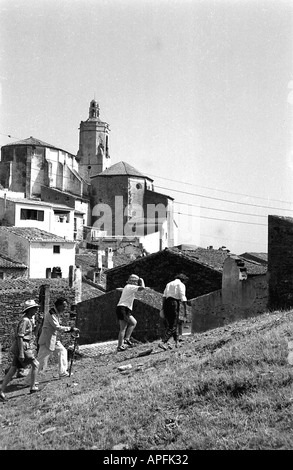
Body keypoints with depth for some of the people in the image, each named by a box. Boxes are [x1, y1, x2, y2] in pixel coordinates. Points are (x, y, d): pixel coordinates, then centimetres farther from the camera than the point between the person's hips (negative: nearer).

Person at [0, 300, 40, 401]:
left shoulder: (30, 319, 13)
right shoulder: (24, 320, -17)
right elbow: (20, 337, -21)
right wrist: (21, 353, -23)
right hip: (23, 347, -9)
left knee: (13, 370, 8)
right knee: (35, 364, 2)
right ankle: (33, 387, 13)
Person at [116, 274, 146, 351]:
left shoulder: (127, 287, 24)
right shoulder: (130, 287, -8)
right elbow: (143, 288, -17)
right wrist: (142, 281, 2)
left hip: (121, 308, 10)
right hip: (123, 308, -10)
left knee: (123, 328, 7)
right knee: (133, 322, -11)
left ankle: (120, 346, 5)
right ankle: (126, 339, -11)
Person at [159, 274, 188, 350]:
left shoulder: (169, 284, 23)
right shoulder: (181, 285, 6)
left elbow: (164, 296, 12)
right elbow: (183, 298, -6)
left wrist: (163, 308, 8)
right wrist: (185, 310, -6)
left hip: (166, 304, 7)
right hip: (174, 303, -7)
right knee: (173, 326, -5)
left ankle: (176, 342, 20)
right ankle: (163, 342, -18)